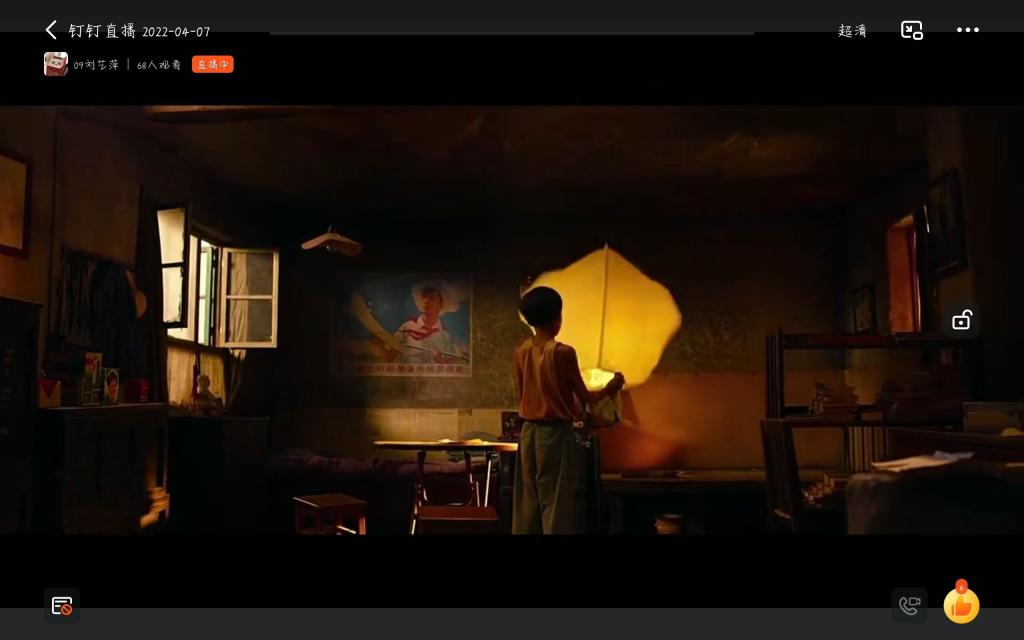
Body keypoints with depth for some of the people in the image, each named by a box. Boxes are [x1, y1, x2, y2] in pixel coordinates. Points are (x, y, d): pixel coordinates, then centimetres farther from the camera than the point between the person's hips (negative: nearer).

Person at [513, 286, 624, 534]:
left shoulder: (521, 351, 2)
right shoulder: (563, 352, -14)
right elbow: (585, 397, -7)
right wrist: (609, 389, 12)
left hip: (529, 431, 6)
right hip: (556, 433, -6)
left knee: (527, 501, 11)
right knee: (556, 503, 0)